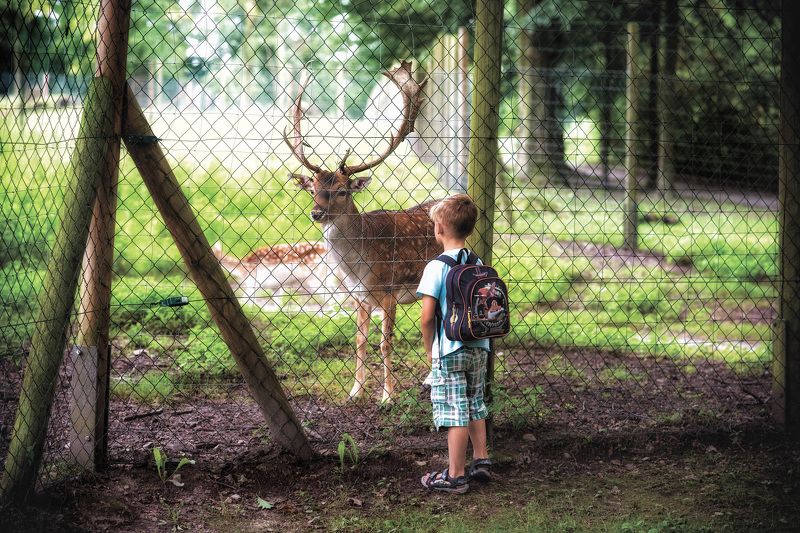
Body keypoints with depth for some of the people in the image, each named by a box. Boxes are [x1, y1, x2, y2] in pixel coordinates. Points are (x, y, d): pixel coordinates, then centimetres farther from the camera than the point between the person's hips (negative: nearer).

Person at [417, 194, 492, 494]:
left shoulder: (436, 267, -14)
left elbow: (427, 317, -15)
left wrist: (429, 349, -2)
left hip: (449, 352, -6)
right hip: (479, 348, 6)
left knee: (454, 413, 0)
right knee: (475, 406, 20)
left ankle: (456, 476, 6)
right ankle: (481, 461, 29)